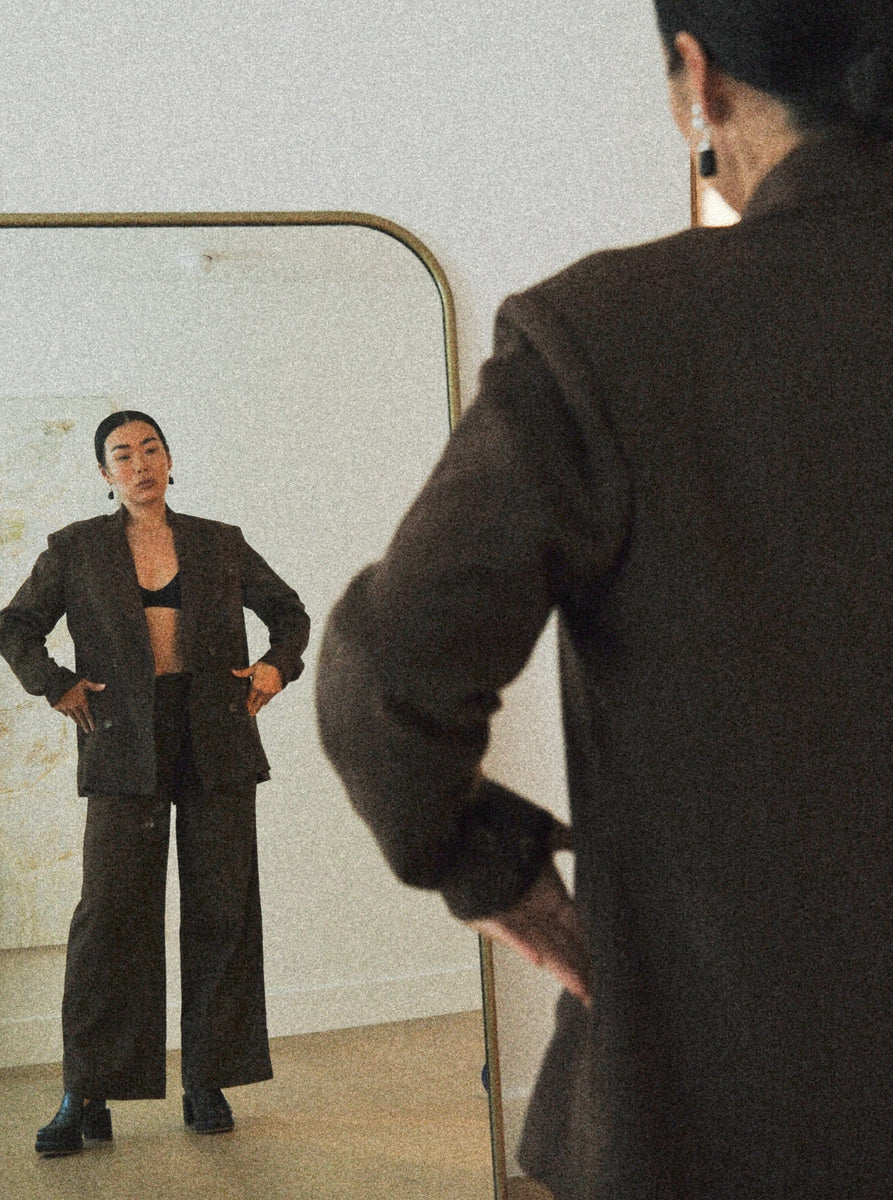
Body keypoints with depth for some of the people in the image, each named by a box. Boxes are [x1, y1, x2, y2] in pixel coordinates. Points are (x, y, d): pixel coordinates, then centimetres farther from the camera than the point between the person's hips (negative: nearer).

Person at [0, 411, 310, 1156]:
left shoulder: (220, 545, 11)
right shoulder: (76, 550, 8)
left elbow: (288, 611, 23)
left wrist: (277, 666, 6)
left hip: (216, 745, 2)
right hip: (125, 748, -2)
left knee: (222, 910, 1)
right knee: (110, 912, -8)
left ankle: (208, 1085, 11)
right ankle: (87, 1098, -3)